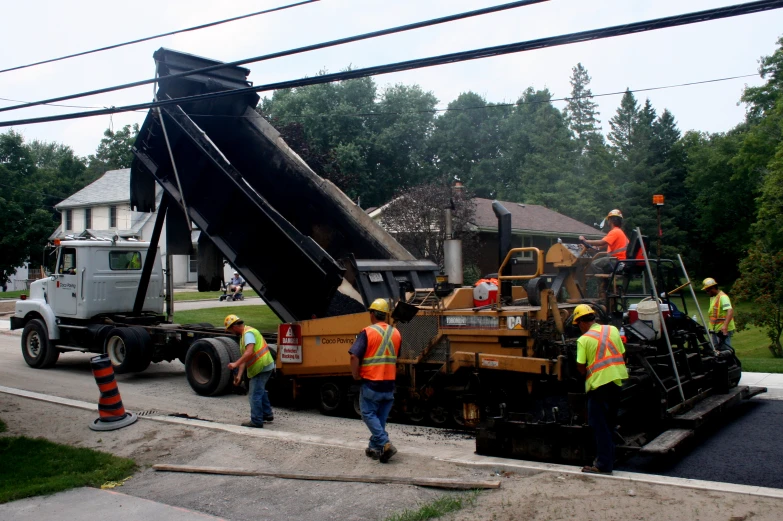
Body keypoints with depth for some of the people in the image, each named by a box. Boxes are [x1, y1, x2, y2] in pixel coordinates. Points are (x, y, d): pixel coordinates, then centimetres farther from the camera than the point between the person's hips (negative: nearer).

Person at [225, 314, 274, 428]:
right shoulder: (243, 335, 17)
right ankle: (267, 414, 38)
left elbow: (249, 352, -30)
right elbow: (244, 357, 14)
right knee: (260, 391, 25)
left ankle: (256, 422, 1)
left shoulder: (248, 333, -15)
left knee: (255, 395, -5)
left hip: (261, 367, -11)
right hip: (265, 367, 11)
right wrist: (239, 375, 8)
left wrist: (236, 364, -32)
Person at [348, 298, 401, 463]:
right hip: (389, 383, 5)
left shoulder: (368, 332, -13)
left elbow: (354, 357, -18)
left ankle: (385, 444, -10)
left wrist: (355, 375, -5)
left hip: (371, 383, -5)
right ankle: (375, 448, 21)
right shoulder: (396, 333, 5)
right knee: (381, 417, 15)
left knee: (369, 414, 5)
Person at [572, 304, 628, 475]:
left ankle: (603, 464, 4)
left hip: (598, 384, -6)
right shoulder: (613, 330, 5)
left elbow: (581, 366, -8)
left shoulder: (584, 340, -9)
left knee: (600, 426, 2)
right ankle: (608, 459, 28)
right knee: (610, 424, 18)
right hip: (616, 381, 6)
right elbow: (621, 354, 11)